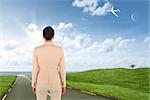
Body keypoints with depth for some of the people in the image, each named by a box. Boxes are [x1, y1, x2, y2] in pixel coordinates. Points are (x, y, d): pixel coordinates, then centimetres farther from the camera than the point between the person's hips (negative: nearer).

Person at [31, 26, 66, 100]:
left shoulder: (37, 49, -9)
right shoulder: (59, 50, -8)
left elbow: (35, 68, -5)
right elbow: (62, 68, -4)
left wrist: (33, 85, 7)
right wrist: (63, 85, 6)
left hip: (41, 83, 0)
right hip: (55, 83, 0)